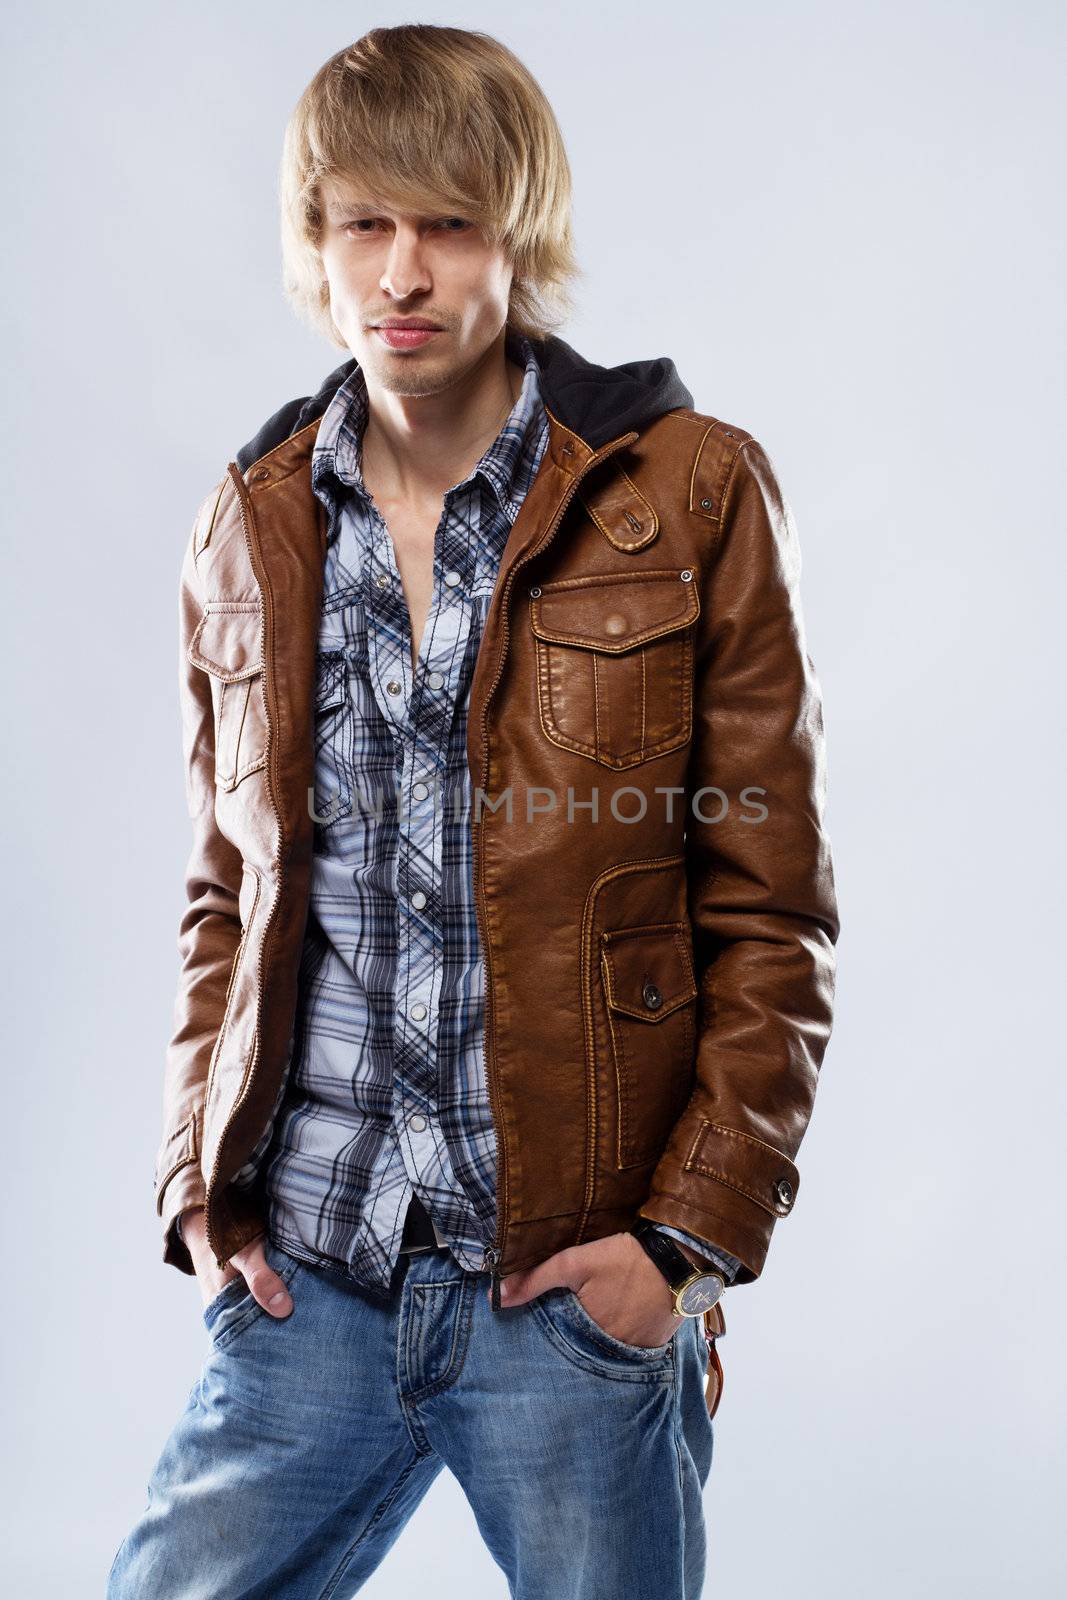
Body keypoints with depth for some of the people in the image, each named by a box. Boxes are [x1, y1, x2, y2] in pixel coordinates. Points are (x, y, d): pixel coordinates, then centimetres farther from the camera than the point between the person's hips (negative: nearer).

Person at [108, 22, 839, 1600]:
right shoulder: (250, 529, 8)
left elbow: (771, 913, -3)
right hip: (305, 1275, 3)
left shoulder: (691, 496, -4)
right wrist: (197, 1177, 6)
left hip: (581, 1287, -3)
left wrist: (693, 1229, -9)